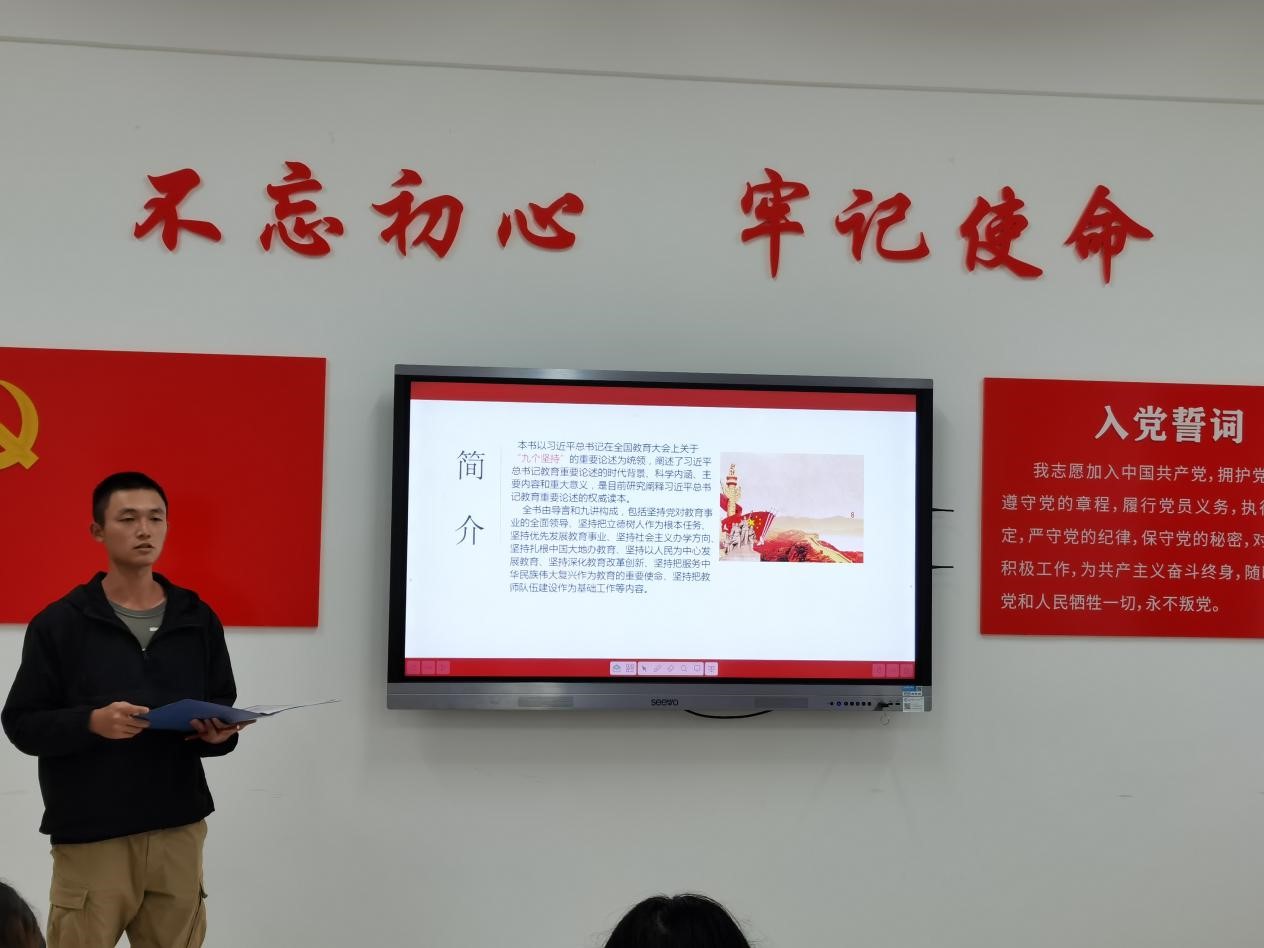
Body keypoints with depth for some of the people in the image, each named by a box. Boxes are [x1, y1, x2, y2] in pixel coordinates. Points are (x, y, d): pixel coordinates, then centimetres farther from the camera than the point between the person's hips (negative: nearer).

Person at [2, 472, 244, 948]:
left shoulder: (197, 619, 9)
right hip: (90, 835, -3)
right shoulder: (60, 622, -2)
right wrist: (91, 722, -19)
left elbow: (224, 708, 14)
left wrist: (219, 734, -8)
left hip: (179, 830, 3)